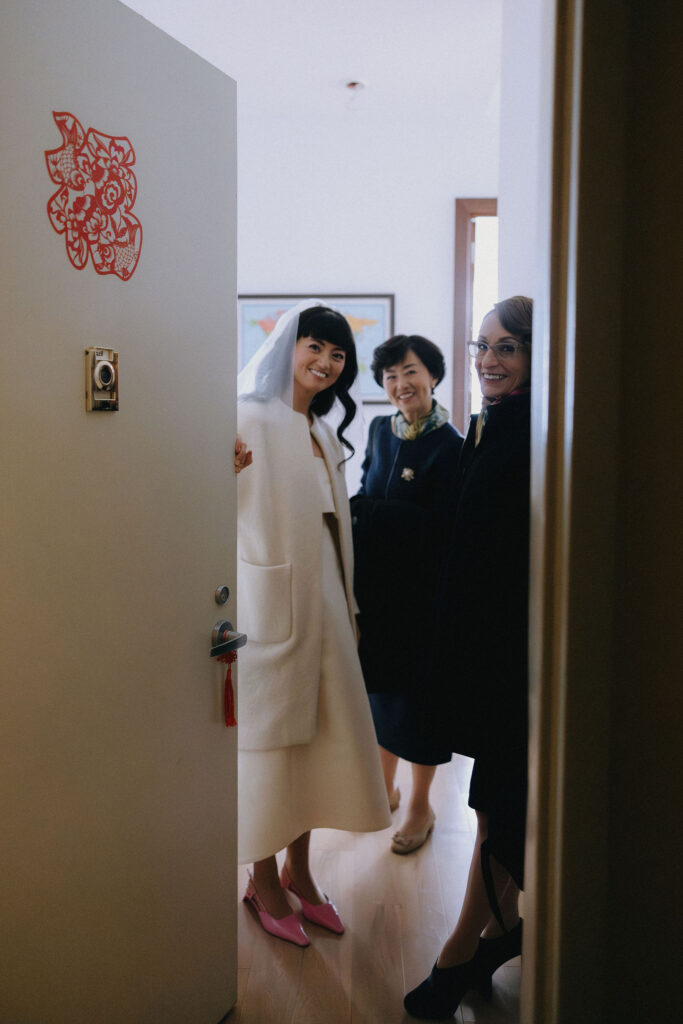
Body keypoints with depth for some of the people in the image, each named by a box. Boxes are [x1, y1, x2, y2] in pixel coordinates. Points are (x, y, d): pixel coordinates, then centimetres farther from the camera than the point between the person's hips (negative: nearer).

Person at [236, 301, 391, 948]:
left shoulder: (323, 434, 15)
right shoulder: (250, 422, -9)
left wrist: (345, 605, 16)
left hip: (321, 600, 8)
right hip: (268, 602, -7)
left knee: (316, 731, 13)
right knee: (267, 733, 4)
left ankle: (299, 869, 30)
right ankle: (263, 879, 22)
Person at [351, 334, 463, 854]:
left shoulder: (450, 445, -14)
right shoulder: (380, 430, 7)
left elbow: (440, 528, -19)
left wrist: (368, 508, -19)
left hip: (420, 587, -6)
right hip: (374, 580, 6)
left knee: (416, 689, 5)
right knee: (378, 681, 16)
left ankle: (421, 805, 24)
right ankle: (385, 785, 36)